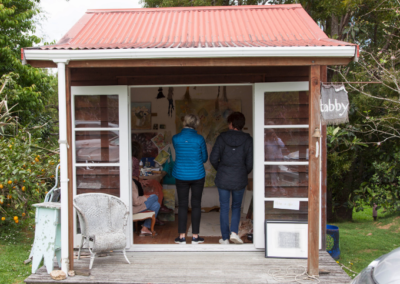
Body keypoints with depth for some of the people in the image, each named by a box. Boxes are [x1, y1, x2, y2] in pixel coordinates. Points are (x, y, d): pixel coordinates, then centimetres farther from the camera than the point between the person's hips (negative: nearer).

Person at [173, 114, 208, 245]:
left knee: (182, 205, 8)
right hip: (197, 175, -1)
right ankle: (195, 236, 12)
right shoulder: (199, 139, -9)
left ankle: (182, 236, 11)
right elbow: (204, 158, 2)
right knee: (196, 205, 7)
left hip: (181, 176, 1)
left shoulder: (175, 138, -5)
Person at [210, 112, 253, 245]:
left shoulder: (222, 137, -6)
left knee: (224, 207, 10)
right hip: (239, 179, 0)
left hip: (223, 179, 0)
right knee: (236, 206, 19)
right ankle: (234, 232, 4)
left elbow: (213, 158, -6)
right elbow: (250, 162, -6)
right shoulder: (247, 140, -5)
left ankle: (225, 238, 15)